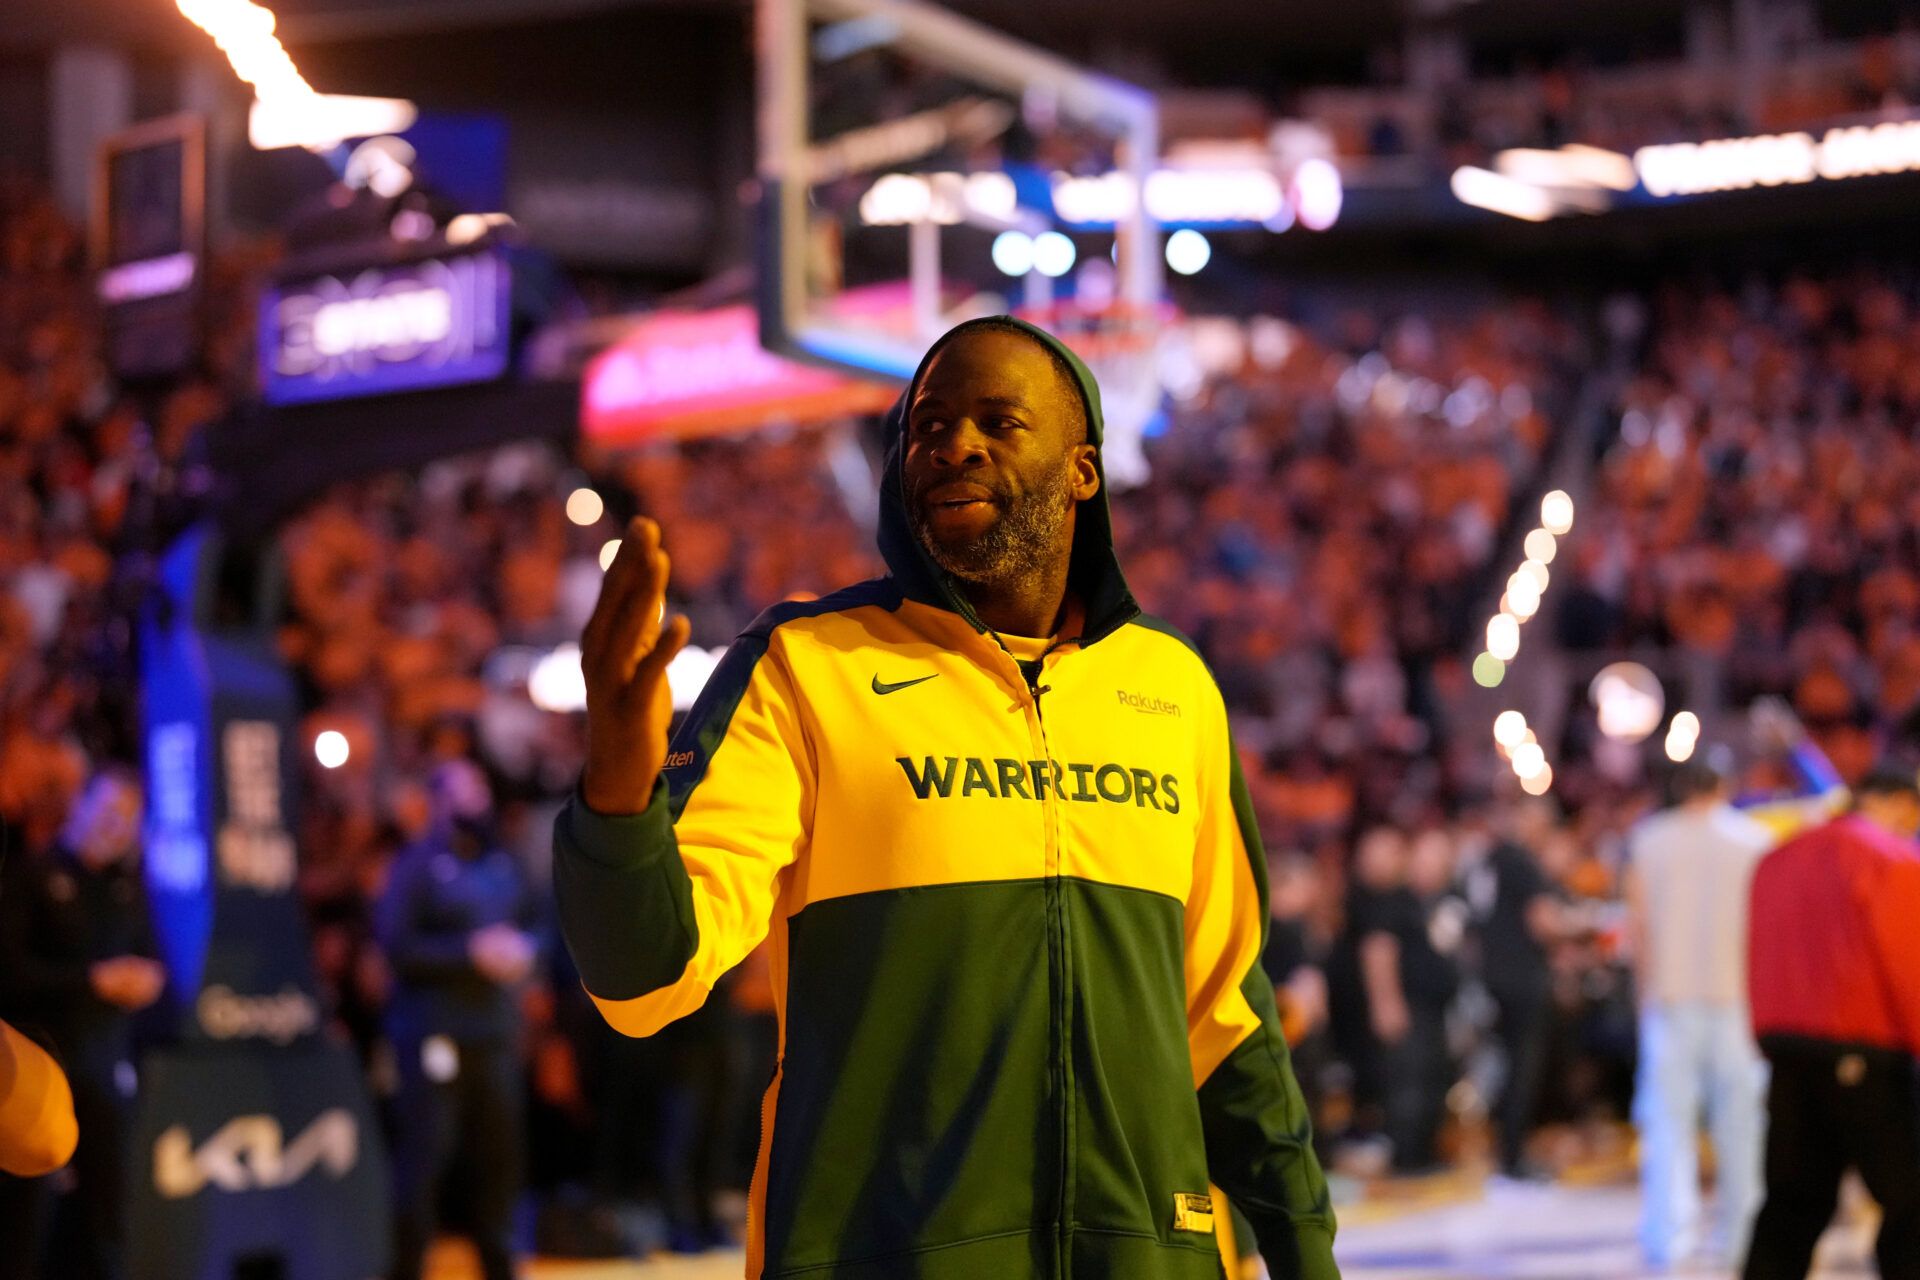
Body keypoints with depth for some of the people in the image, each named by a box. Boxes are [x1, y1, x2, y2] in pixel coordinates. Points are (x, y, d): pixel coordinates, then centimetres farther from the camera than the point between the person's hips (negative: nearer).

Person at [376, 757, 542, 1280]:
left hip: (496, 1033, 6)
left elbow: (531, 922, 22)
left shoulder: (502, 864, 15)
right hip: (434, 1034, -6)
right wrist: (473, 952, -15)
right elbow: (397, 942, -13)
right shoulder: (417, 864, -4)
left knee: (499, 1153, 8)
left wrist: (523, 950, -1)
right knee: (425, 1153, -7)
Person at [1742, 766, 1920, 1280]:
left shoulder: (1777, 860, 17)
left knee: (1794, 1200, 9)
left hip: (1785, 1044, 7)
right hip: (1861, 1053, -7)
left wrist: (1772, 1042, 13)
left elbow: (1758, 965, 14)